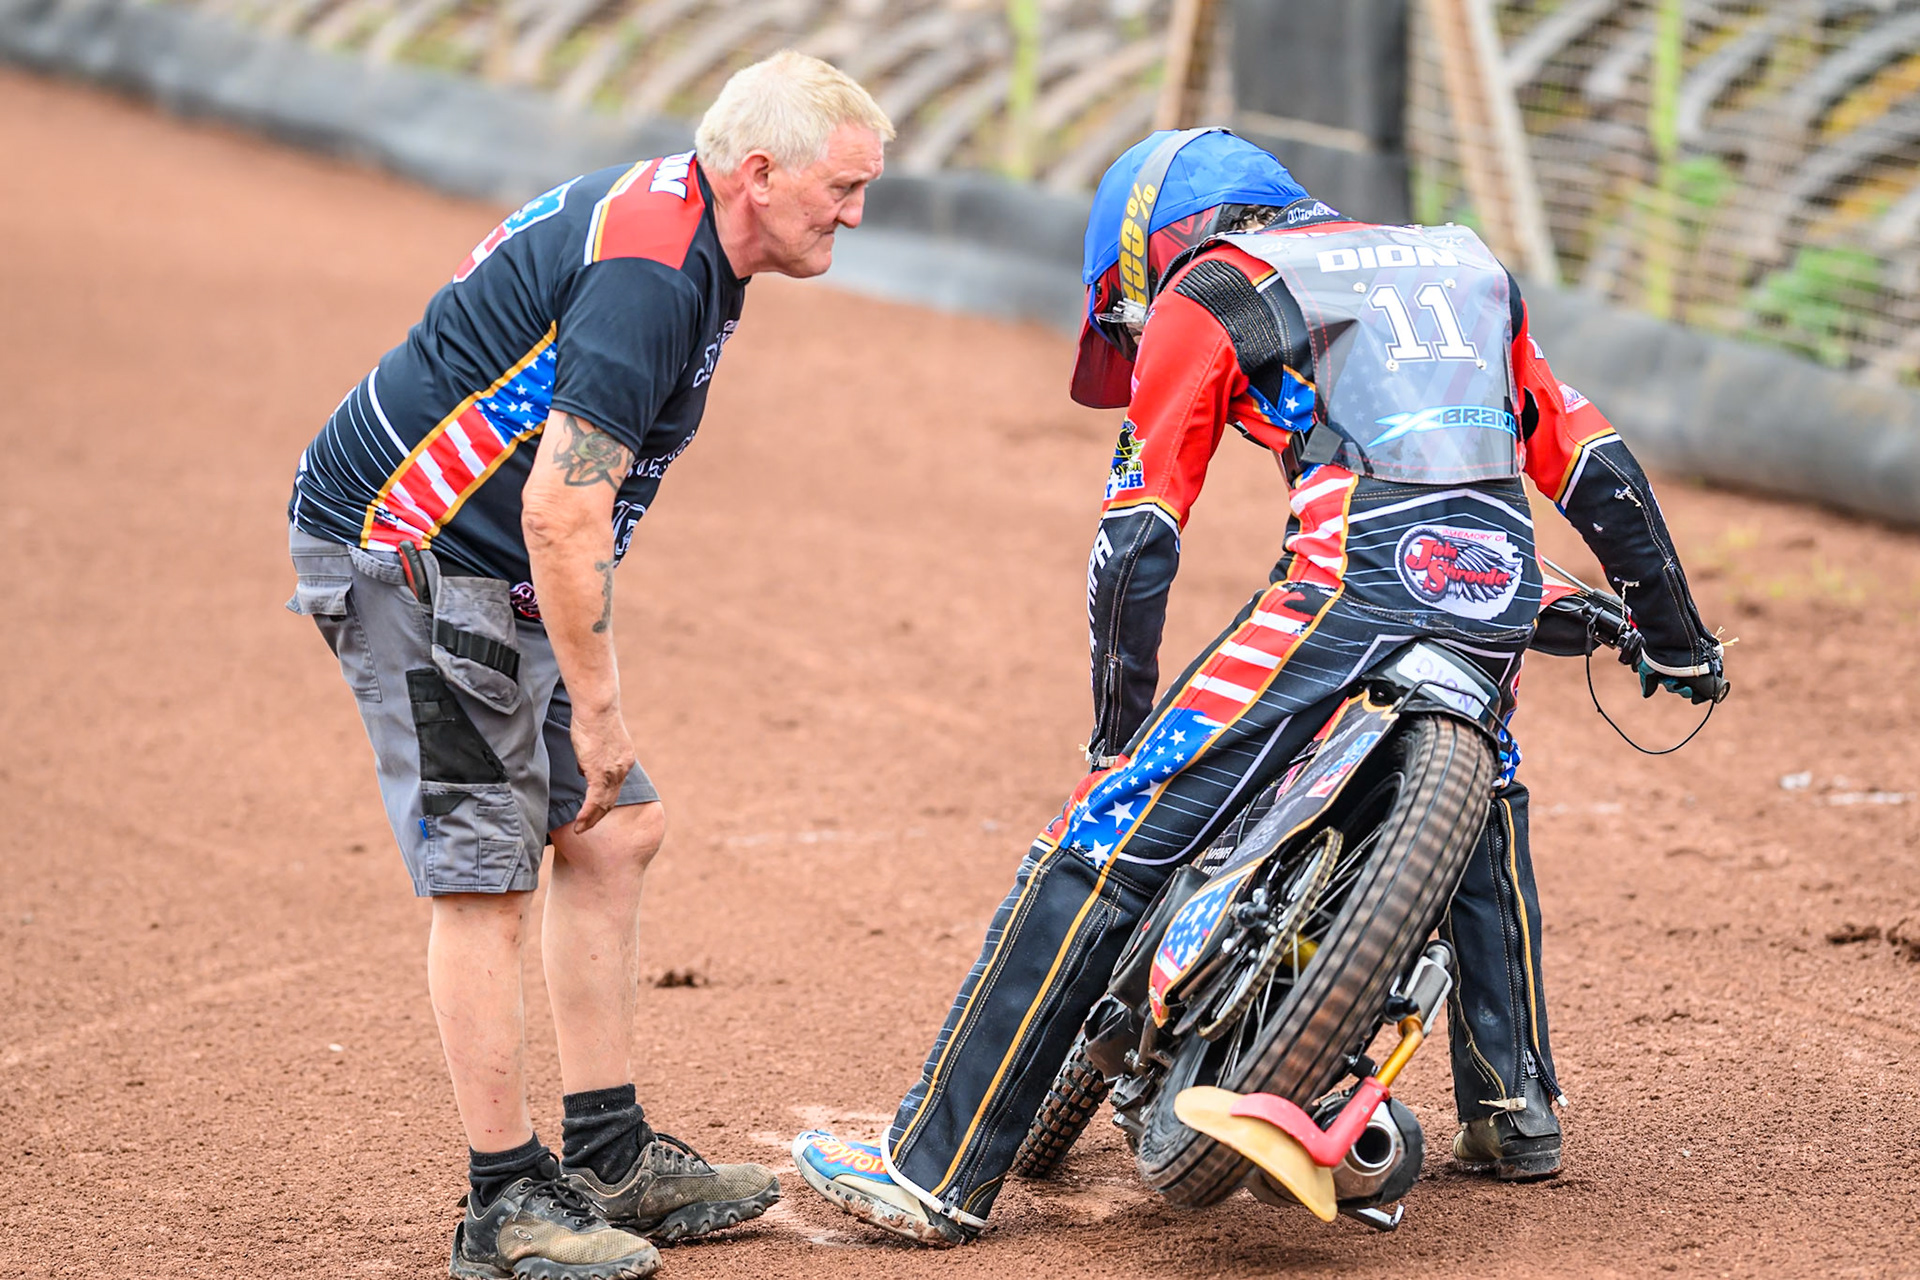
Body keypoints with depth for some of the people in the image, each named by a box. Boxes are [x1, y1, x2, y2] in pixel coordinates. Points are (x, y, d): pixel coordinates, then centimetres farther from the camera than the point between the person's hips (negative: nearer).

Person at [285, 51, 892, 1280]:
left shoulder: (674, 224, 9)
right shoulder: (645, 275, -24)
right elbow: (563, 511, -28)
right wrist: (597, 707, -21)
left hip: (486, 567, 10)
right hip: (403, 555, -10)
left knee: (615, 832, 11)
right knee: (488, 875, -8)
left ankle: (612, 1156, 17)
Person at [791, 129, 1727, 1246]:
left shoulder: (1205, 294, 16)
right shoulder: (1465, 264, 32)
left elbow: (1139, 538, 8)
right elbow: (1591, 461, 28)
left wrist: (1122, 722, 16)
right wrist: (1676, 632, 37)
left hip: (1356, 582, -6)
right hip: (1505, 591, 6)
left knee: (1106, 846, -2)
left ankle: (940, 1170, -4)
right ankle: (1516, 1112, 38)